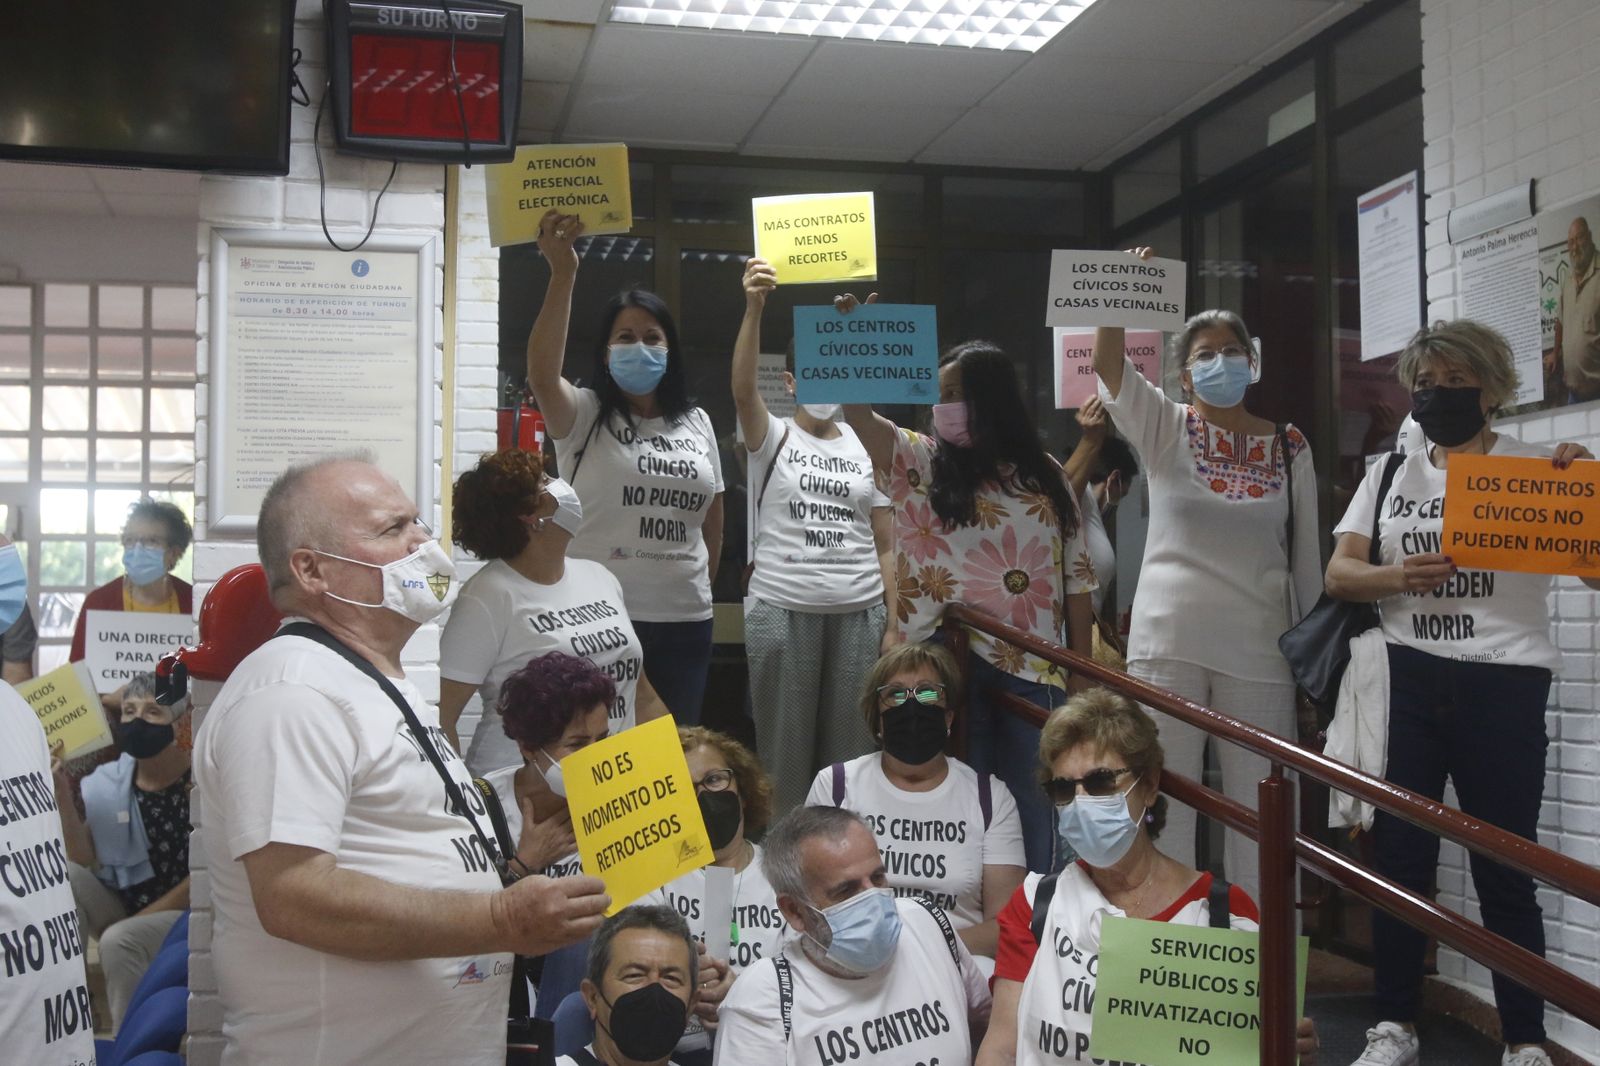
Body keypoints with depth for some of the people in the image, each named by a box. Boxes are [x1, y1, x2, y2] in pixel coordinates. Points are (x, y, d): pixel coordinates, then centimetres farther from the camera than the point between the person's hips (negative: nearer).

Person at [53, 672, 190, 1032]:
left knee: (119, 940, -32)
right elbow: (84, 863, -5)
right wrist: (63, 797, -16)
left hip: (185, 916, -5)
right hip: (120, 910, 5)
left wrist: (141, 917, -14)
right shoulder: (105, 782, 0)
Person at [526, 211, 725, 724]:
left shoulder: (697, 423, 12)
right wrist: (563, 274, -30)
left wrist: (703, 581, 14)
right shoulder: (583, 416, -2)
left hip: (684, 618, 4)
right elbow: (542, 375, -23)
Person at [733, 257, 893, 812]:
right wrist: (754, 307, -31)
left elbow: (885, 546, 11)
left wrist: (895, 622, 3)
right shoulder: (772, 438, 3)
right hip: (781, 608, -2)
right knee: (785, 745, 3)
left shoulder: (868, 447, 11)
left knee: (850, 746, 7)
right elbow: (742, 387, -19)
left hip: (861, 611, 3)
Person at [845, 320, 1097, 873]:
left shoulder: (1044, 477, 9)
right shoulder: (918, 461, 6)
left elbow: (1076, 579, 10)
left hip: (1033, 668, 2)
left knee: (1031, 806, 9)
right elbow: (857, 412, -11)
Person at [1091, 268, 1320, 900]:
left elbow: (1307, 558, 10)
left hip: (1258, 646, 2)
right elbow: (1107, 366, -13)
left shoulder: (1290, 448, 8)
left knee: (1258, 805, 6)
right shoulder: (1166, 429, 4)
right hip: (1167, 640, -1)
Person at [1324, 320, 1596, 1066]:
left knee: (1504, 869, 2)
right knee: (1399, 857, 7)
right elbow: (1338, 574, 4)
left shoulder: (1536, 467, 3)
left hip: (1503, 685, -3)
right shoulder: (1389, 476, 12)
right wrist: (1399, 576, -15)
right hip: (1405, 682, 3)